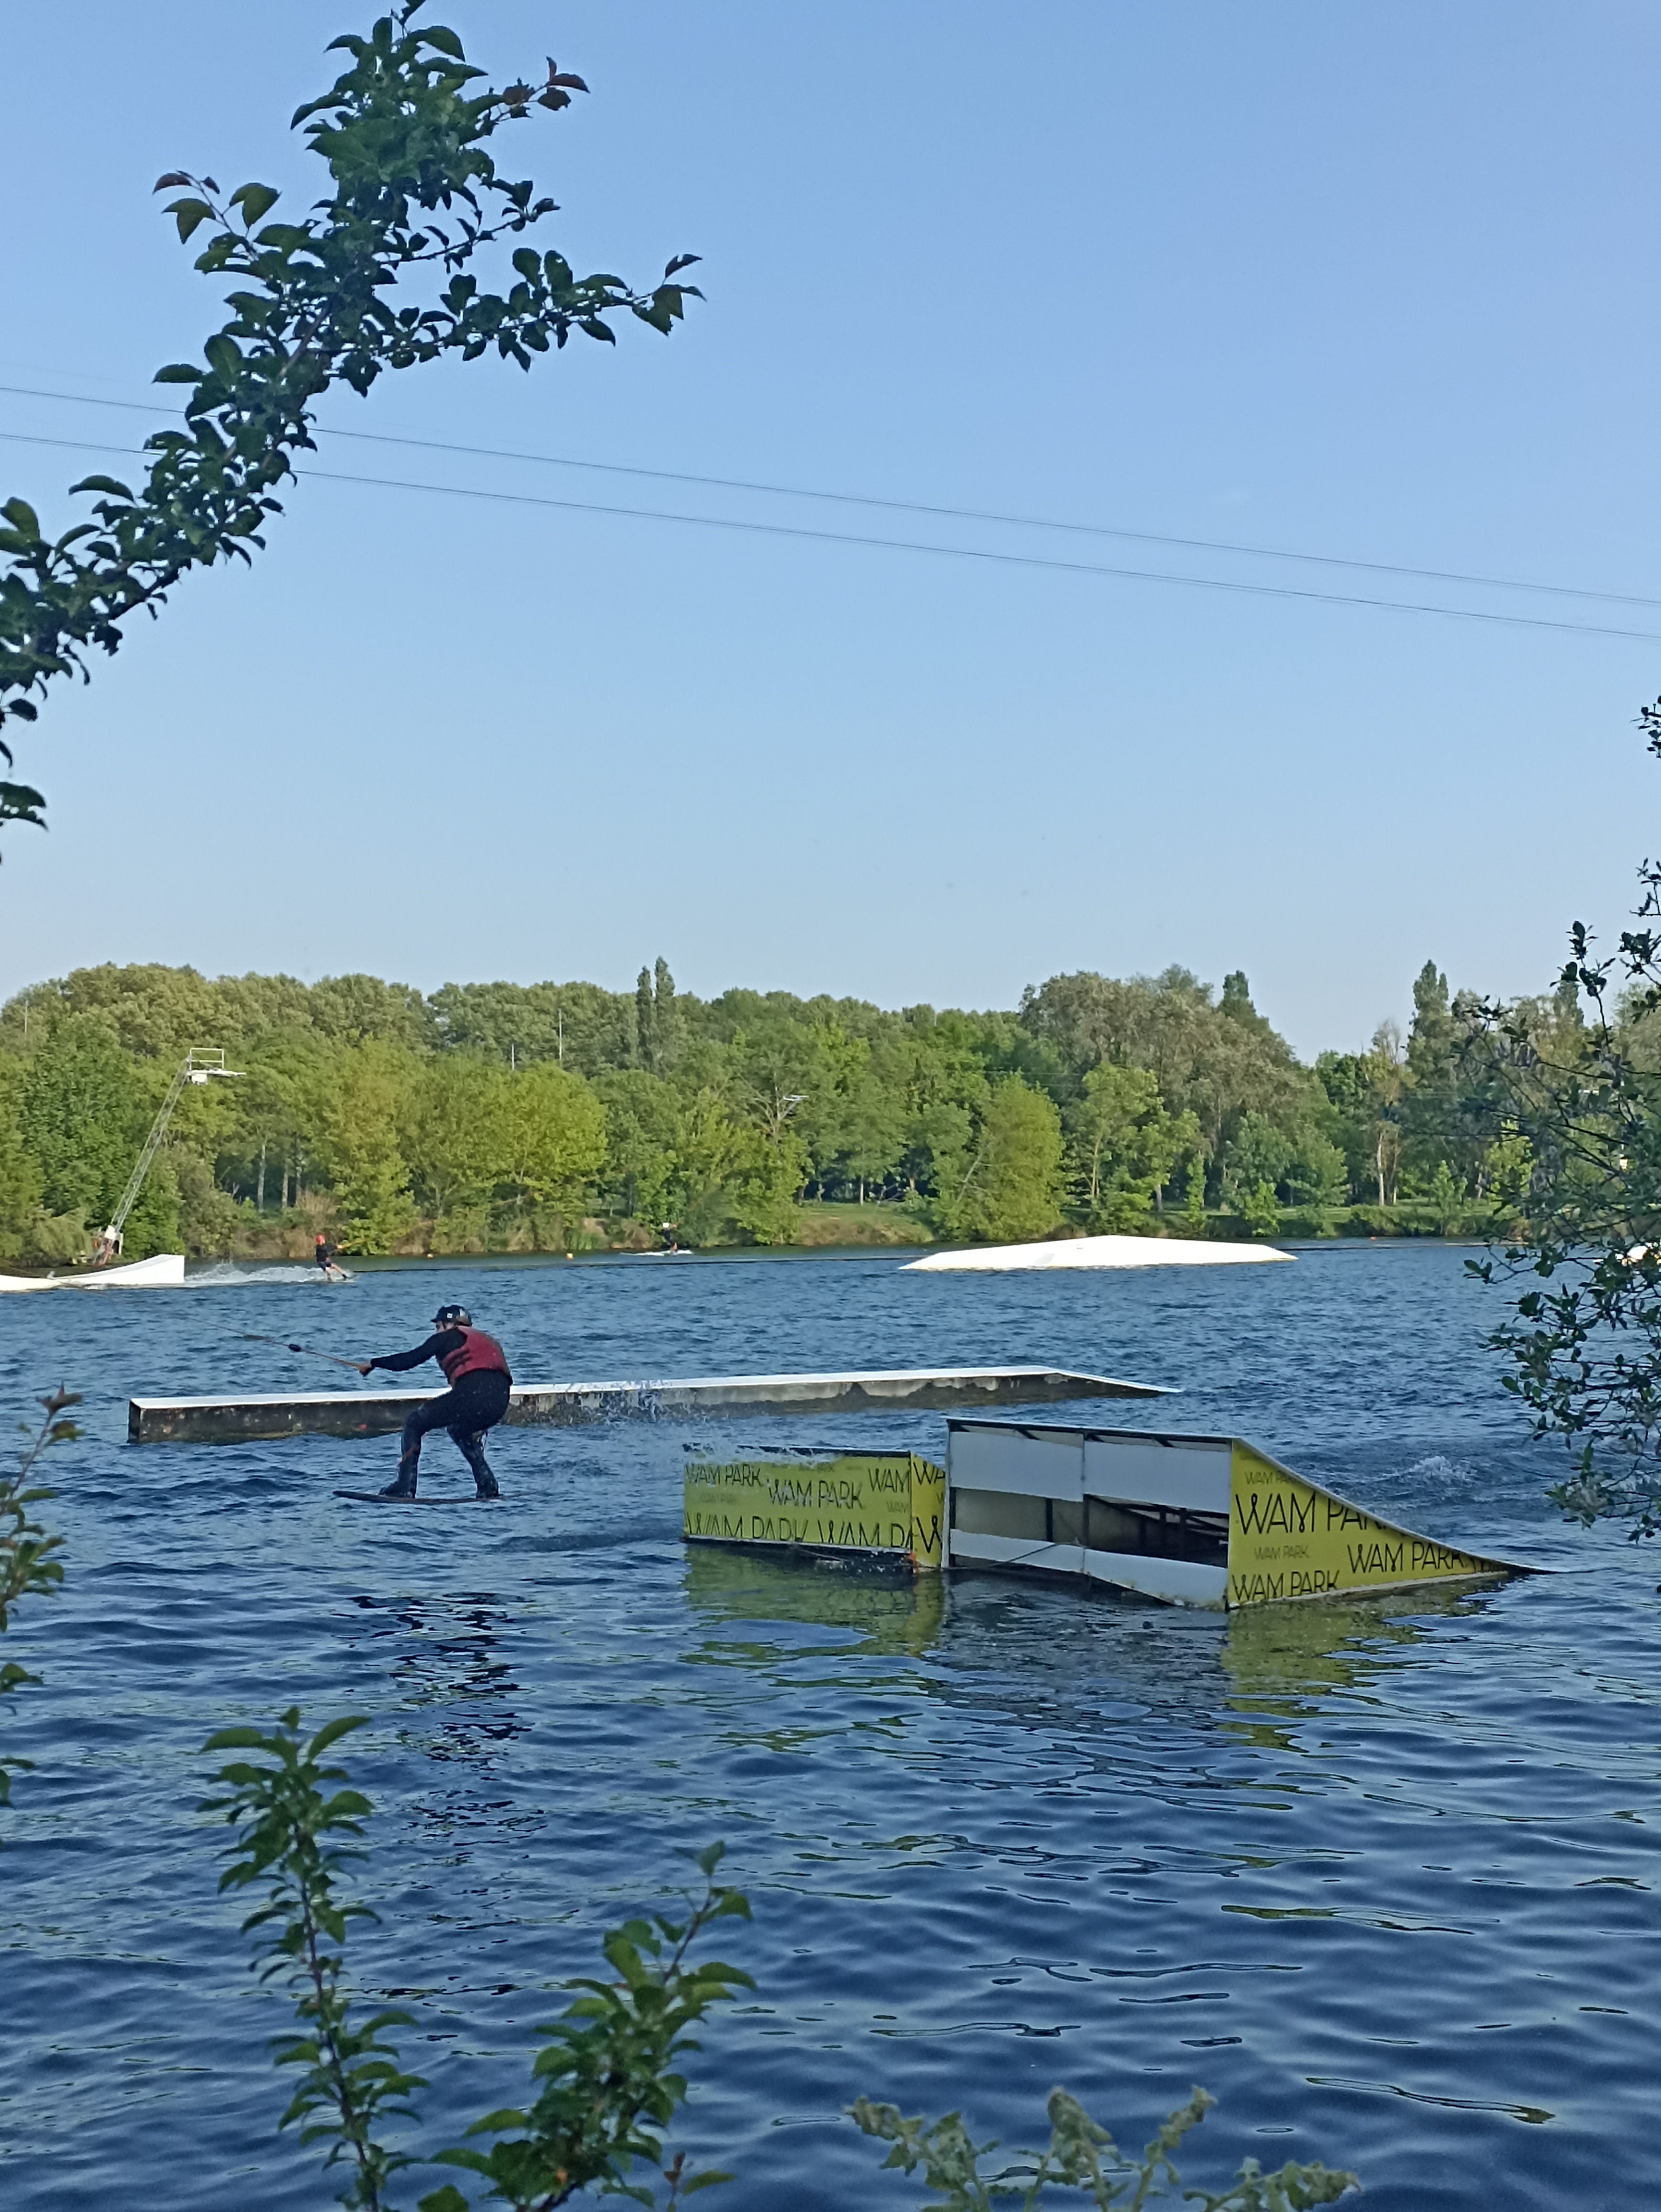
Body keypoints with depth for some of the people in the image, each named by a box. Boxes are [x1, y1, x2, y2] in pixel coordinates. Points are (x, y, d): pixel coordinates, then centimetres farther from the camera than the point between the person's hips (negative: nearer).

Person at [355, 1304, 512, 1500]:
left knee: (414, 1425, 12)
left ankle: (405, 1487, 2)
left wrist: (372, 1364, 21)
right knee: (459, 1429, 37)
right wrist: (482, 1424, 42)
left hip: (470, 1394, -7)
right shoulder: (486, 1340, 35)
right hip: (499, 1404, 7)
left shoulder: (448, 1338, 17)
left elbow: (410, 1359, 11)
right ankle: (489, 1489, 25)